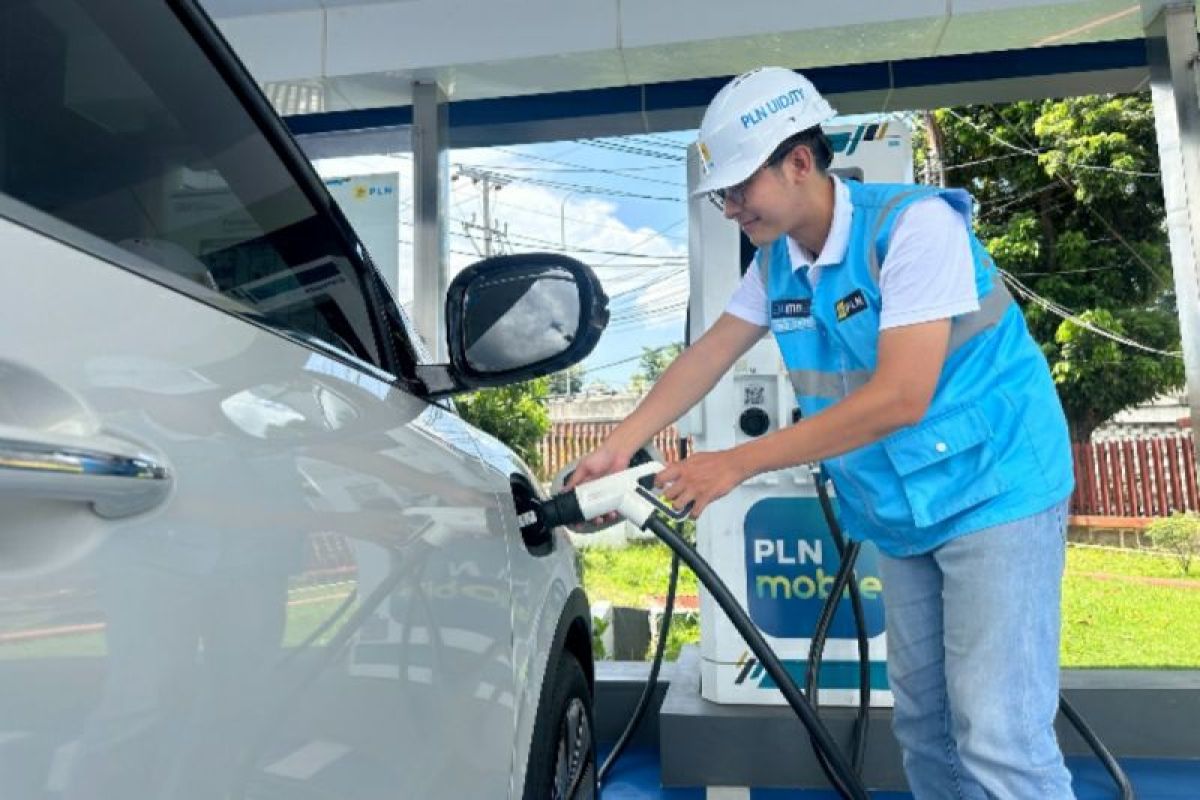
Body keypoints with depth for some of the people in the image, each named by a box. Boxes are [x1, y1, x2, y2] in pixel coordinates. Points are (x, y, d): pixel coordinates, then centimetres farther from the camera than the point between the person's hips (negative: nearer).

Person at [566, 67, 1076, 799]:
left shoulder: (914, 225, -20)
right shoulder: (778, 263, 3)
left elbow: (899, 398, -27)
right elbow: (709, 355, 6)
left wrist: (738, 464, -25)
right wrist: (620, 446, -5)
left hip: (995, 494, -7)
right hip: (902, 515, 7)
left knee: (998, 737, -8)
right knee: (924, 723, 13)